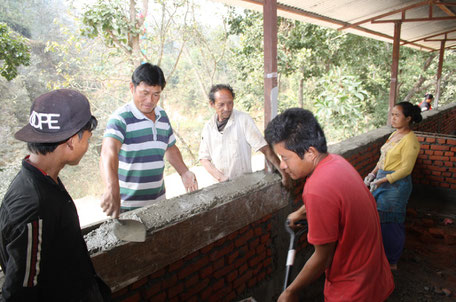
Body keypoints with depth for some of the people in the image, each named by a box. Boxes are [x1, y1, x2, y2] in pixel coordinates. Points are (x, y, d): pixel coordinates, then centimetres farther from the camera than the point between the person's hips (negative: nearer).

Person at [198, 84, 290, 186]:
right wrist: (221, 177, -7)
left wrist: (284, 173, -16)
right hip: (220, 184, 2)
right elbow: (204, 158, 7)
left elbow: (265, 149, -10)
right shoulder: (208, 126, 4)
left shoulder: (243, 119, -7)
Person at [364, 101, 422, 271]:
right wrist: (373, 173, 4)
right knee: (378, 219, 15)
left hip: (396, 185, -8)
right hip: (382, 181, 8)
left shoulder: (410, 141, -16)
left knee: (391, 223, 2)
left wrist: (381, 181, -21)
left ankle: (392, 262, 20)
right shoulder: (394, 135, 10)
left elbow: (405, 169, -18)